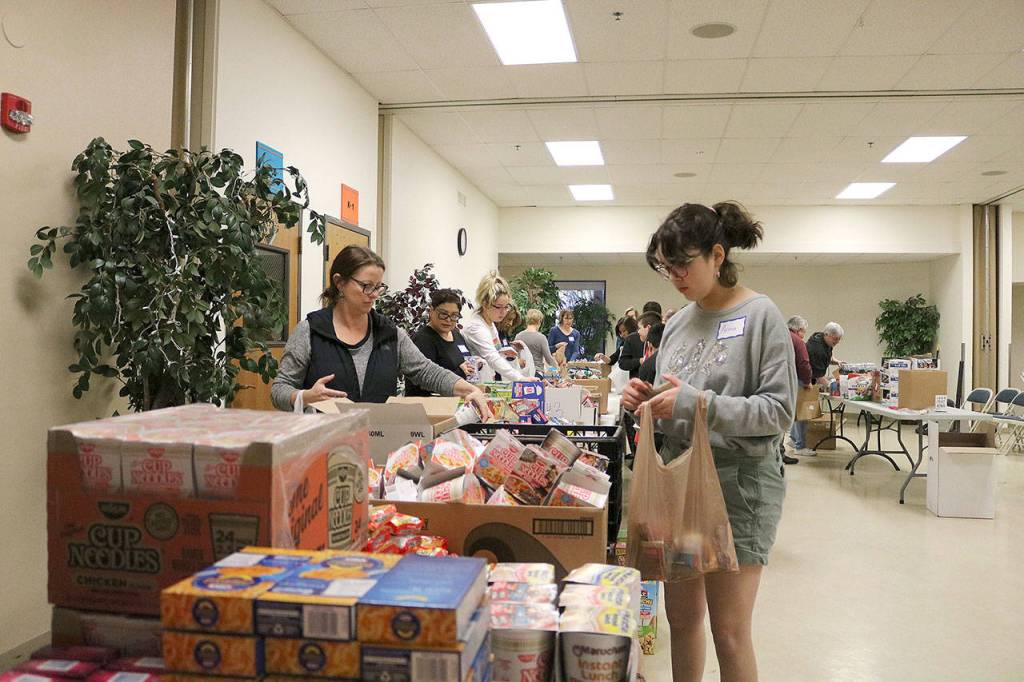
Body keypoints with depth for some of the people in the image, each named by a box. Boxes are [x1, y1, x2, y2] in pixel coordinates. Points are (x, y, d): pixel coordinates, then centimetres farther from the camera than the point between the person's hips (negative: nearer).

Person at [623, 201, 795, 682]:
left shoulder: (760, 315, -8)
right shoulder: (678, 324, 10)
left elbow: (779, 410, -14)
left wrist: (698, 403, -22)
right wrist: (647, 401, -5)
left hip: (739, 484, -6)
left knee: (729, 631, 1)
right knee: (681, 616, 15)